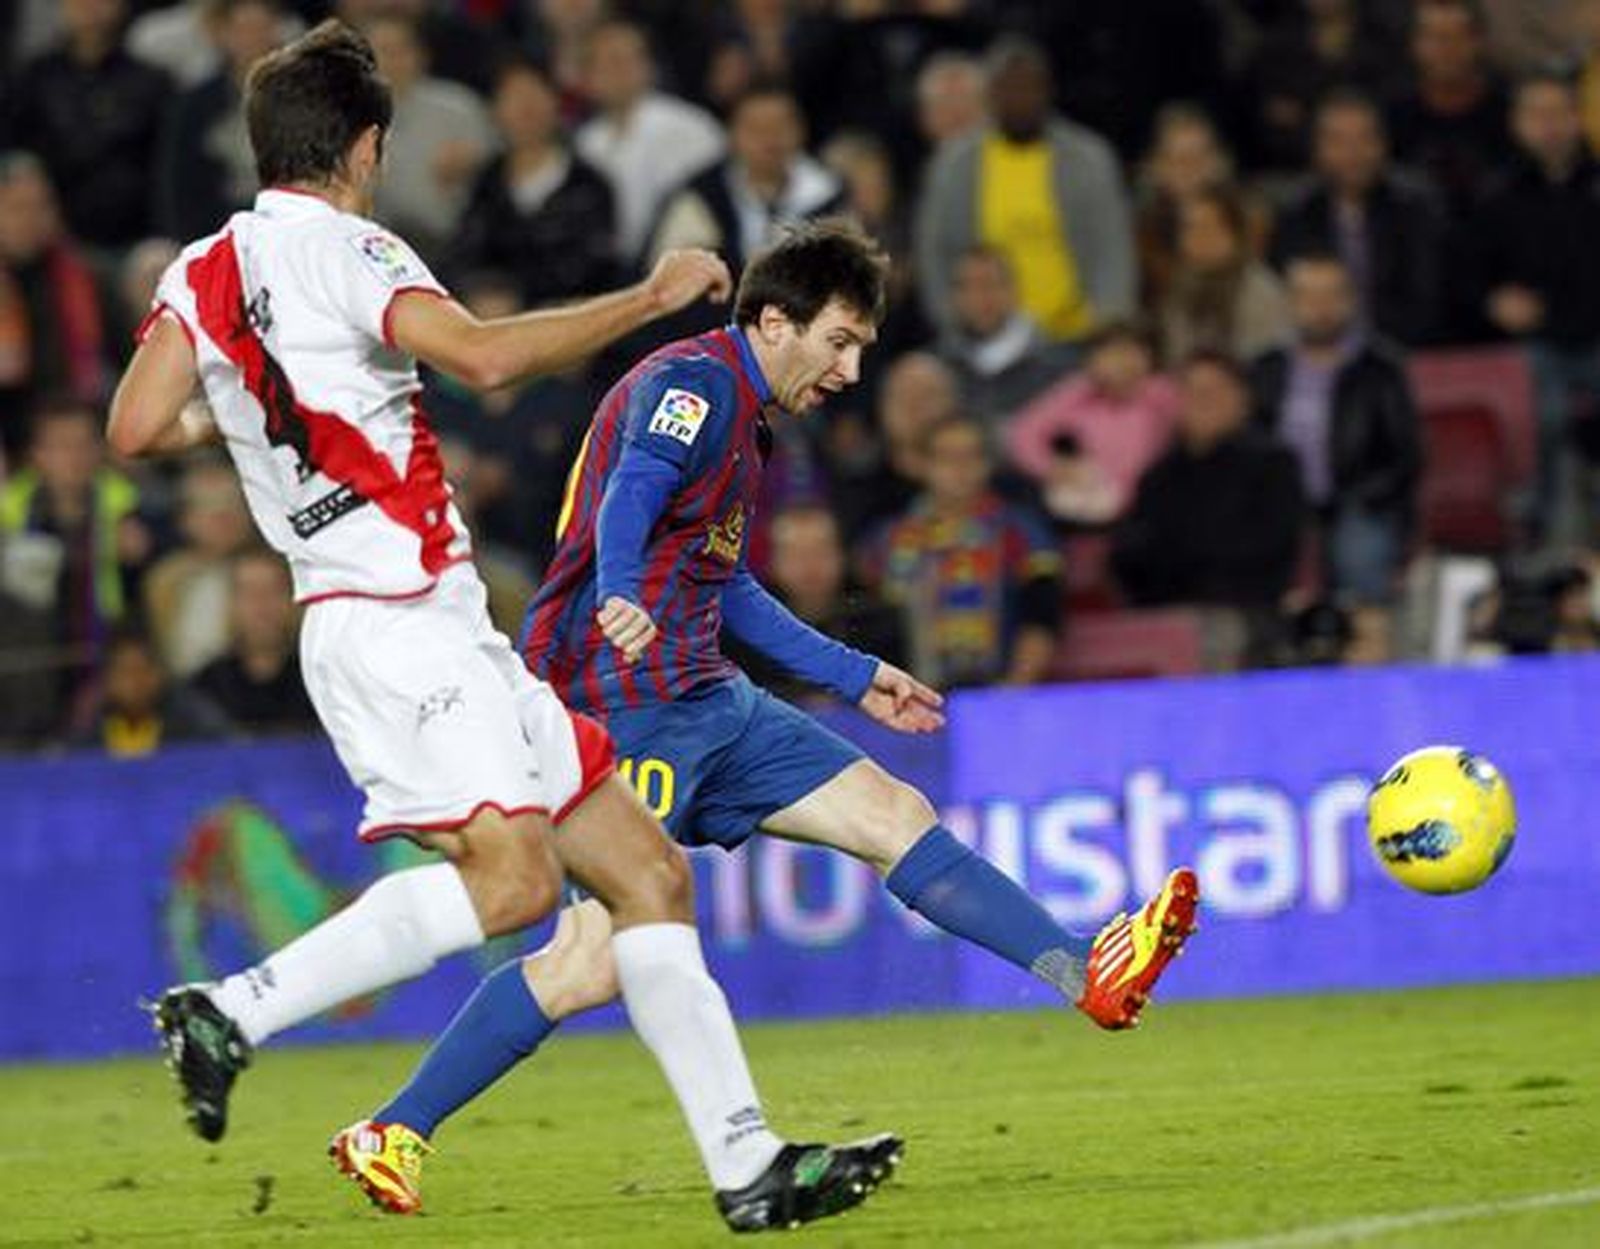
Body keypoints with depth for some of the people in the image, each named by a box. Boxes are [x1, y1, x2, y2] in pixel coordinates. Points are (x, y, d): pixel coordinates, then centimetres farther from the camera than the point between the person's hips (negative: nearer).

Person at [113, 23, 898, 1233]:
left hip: (450, 636, 10)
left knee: (648, 872, 5)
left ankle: (747, 1164, 0)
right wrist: (649, 299, -12)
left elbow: (135, 429, 7)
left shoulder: (204, 273, 15)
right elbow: (484, 355, -22)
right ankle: (231, 1011, -21)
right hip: (392, 622, -10)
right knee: (510, 874, -27)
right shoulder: (342, 250, -8)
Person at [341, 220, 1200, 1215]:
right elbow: (631, 490, -30)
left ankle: (1088, 976, 2)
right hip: (630, 702, -10)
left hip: (706, 703, 10)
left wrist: (854, 677, 38)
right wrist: (620, 597, -50)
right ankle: (393, 1129, -9)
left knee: (893, 813, 3)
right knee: (600, 962, -15)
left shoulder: (742, 420, 22)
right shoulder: (693, 385, -10)